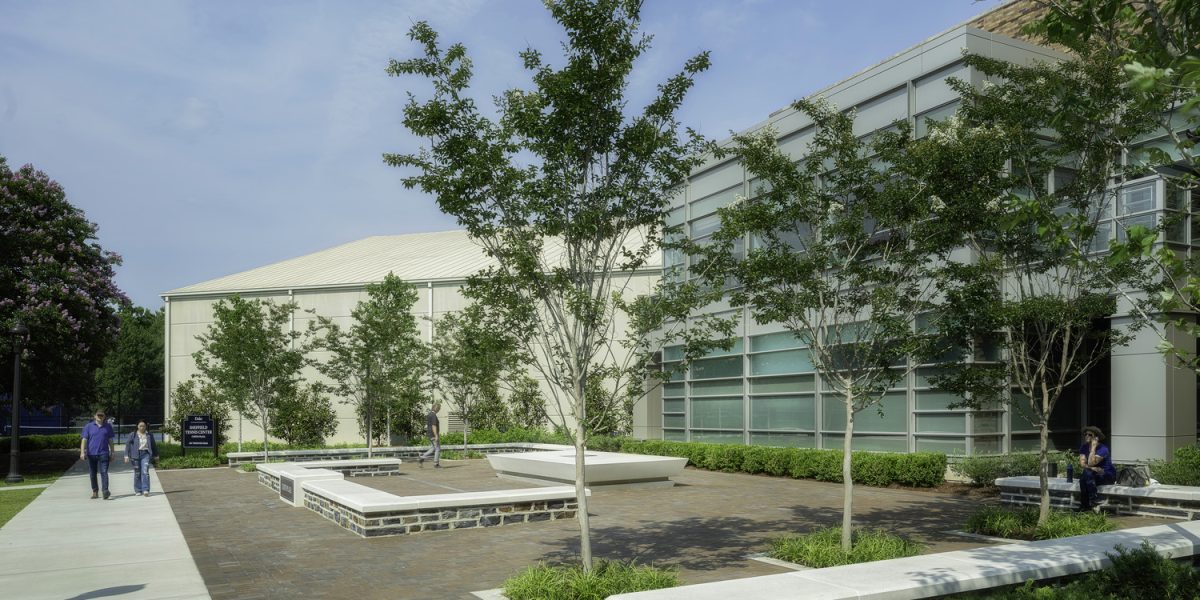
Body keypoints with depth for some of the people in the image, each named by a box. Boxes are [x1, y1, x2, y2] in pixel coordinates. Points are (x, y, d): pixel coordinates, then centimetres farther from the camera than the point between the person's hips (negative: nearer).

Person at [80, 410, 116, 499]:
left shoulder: (108, 426, 8)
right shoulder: (88, 426, 5)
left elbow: (110, 440, 13)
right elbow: (84, 440, 1)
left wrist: (112, 452, 12)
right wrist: (82, 452, -9)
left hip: (103, 453, -1)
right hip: (91, 454, 1)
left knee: (104, 472, -12)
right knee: (92, 474, 9)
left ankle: (105, 491, -20)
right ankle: (95, 491, 21)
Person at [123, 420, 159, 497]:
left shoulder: (149, 435, 9)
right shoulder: (133, 435, 4)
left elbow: (153, 446, 17)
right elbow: (128, 445, 2)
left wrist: (156, 456, 21)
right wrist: (126, 456, -7)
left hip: (145, 454, 0)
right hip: (136, 455, 0)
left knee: (145, 472, -13)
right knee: (137, 473, 6)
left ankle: (146, 490, -17)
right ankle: (138, 491, 16)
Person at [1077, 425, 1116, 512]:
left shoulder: (1103, 449, -17)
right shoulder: (1083, 447, 3)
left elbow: (1091, 463, -29)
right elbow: (1082, 463, -8)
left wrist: (1093, 447, -26)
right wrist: (1093, 468, -27)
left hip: (1108, 475, -5)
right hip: (1094, 474, 5)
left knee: (1087, 473, -33)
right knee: (1083, 475, -30)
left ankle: (1094, 503, -27)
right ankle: (1084, 506, -24)